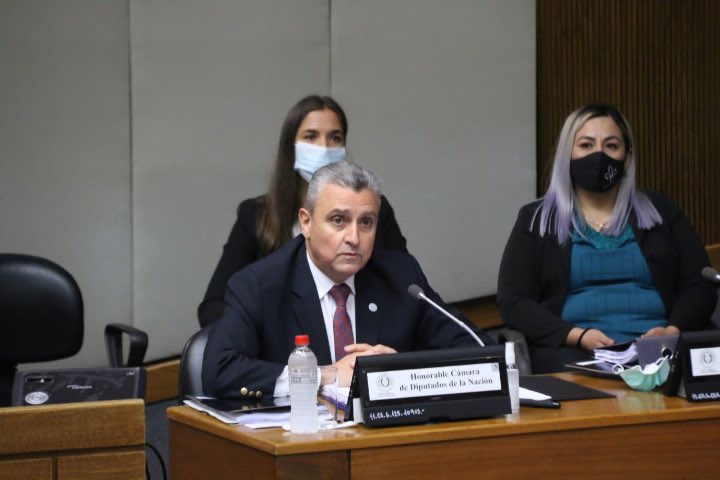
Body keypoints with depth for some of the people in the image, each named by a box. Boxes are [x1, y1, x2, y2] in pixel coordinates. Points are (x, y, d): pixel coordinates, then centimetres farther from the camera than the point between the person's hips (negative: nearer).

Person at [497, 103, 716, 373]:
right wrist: (579, 336, -14)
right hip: (571, 349, -1)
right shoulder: (536, 220, 12)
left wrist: (672, 331, -11)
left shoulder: (660, 212, 17)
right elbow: (513, 302, 2)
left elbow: (700, 288, 12)